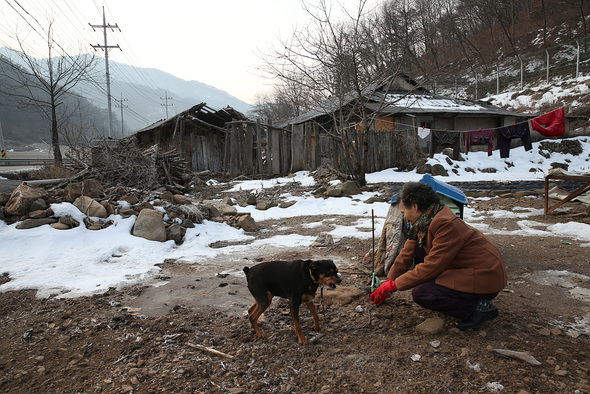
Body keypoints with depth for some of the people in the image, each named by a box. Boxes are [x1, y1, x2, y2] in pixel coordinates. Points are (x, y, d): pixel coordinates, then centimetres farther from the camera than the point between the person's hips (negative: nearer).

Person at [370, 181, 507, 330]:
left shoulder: (447, 224, -27)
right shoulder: (424, 222, 3)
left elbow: (431, 266, -27)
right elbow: (406, 256, 9)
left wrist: (394, 285, -19)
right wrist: (387, 284, 11)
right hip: (463, 268, 9)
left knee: (420, 294, -21)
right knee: (418, 249, 5)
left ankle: (479, 306, -7)